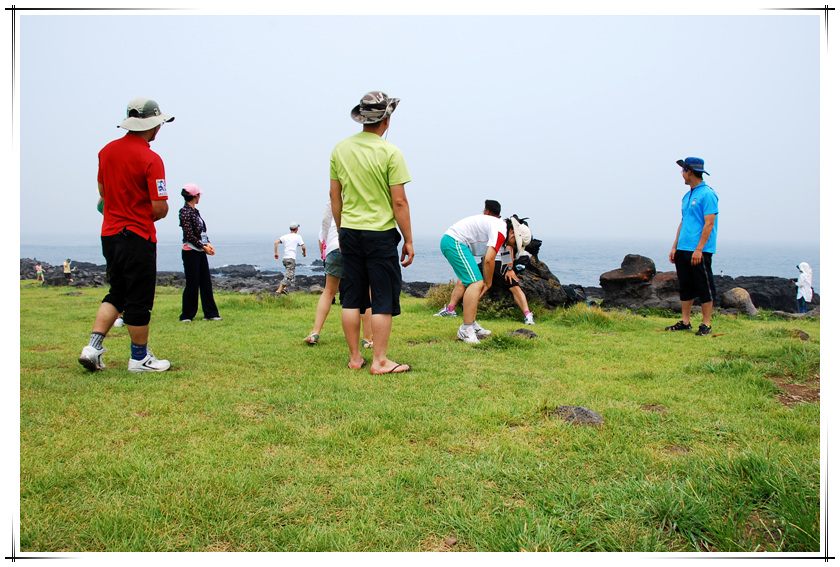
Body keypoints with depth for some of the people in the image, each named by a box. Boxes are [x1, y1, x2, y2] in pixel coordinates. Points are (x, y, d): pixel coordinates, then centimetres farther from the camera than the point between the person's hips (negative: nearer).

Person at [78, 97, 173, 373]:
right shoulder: (150, 159, -16)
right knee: (139, 300, 3)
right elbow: (160, 208, -18)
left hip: (109, 234, 7)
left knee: (117, 294, 17)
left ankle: (93, 347, 8)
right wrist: (149, 215, 4)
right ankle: (140, 358, 13)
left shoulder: (106, 150, 6)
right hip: (138, 237, -7)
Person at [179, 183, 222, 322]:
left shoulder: (195, 211, 14)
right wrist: (203, 246, -14)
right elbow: (189, 235, -17)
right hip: (190, 252, -8)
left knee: (206, 283, 8)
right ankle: (186, 315, 7)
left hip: (201, 252, 8)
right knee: (192, 284, -3)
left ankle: (210, 313, 14)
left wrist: (208, 244, -1)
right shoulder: (185, 212, -12)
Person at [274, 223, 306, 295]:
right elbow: (303, 247, -4)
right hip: (292, 258, -6)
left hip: (285, 258, 6)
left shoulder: (285, 236, 15)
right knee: (289, 276, -11)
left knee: (289, 274, 22)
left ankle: (284, 288, 8)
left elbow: (276, 242, 1)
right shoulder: (298, 236, 3)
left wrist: (276, 253, 4)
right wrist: (304, 253, 16)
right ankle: (279, 291, -23)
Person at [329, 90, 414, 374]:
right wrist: (408, 240, -4)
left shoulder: (340, 149, 5)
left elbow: (334, 195, 9)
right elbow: (399, 201, -11)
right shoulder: (390, 152, -10)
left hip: (349, 232, 5)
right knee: (383, 299, 2)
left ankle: (355, 358, 17)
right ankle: (379, 361, 5)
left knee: (352, 297, 10)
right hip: (381, 234, -5)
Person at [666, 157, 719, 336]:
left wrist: (699, 249, -20)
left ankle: (706, 324, 5)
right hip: (683, 249, 8)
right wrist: (675, 247, 15)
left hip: (699, 251, -8)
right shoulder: (687, 196, 17)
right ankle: (685, 322, 18)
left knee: (704, 287, -1)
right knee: (685, 286, 11)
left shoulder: (707, 194, -10)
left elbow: (709, 224, -15)